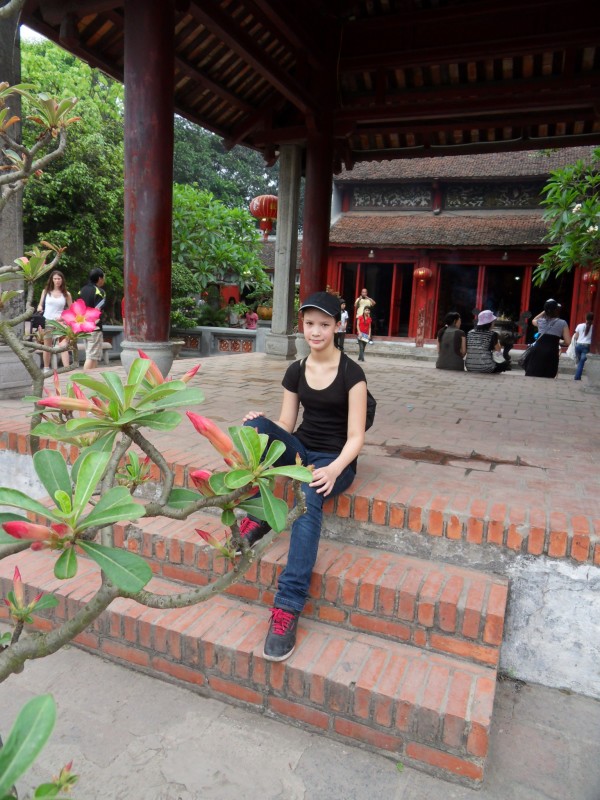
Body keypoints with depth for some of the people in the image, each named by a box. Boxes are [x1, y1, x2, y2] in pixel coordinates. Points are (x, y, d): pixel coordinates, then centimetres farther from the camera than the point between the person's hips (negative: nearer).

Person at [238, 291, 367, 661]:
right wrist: (258, 427, -17)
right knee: (255, 424, -25)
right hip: (301, 449, 5)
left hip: (335, 459, -4)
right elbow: (285, 426, 5)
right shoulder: (296, 371, 5)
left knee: (309, 499, -38)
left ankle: (288, 608, -35)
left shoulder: (351, 372, -9)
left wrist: (334, 469, -32)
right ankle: (256, 515, -16)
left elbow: (356, 437, -14)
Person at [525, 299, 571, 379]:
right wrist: (558, 341, 16)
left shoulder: (540, 321, 8)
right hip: (551, 354, -2)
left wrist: (544, 312, 28)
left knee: (531, 377, 5)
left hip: (537, 352, 3)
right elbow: (568, 342, -1)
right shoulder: (562, 323, 0)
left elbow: (533, 320, 35)